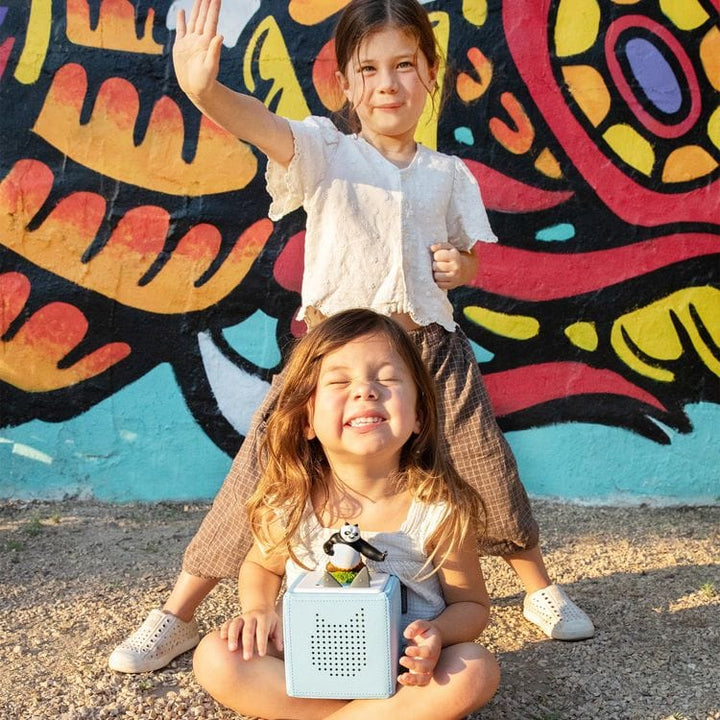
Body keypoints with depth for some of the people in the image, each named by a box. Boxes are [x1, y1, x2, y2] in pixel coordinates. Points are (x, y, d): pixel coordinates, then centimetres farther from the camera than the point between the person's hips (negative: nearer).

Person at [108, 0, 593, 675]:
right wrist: (204, 89, -44)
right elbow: (262, 124, -23)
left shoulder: (448, 174, 10)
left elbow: (469, 257, 22)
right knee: (266, 473, -3)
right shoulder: (323, 150, 0)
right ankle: (176, 616, 16)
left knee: (485, 467, 7)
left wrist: (459, 266, -3)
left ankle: (541, 589, 35)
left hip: (429, 347, 3)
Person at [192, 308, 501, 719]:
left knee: (476, 673, -29)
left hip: (404, 670, -1)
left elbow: (472, 604, -3)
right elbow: (262, 566, 11)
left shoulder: (439, 508, -17)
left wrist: (437, 635, -26)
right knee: (215, 658, -22)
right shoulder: (289, 503, -11)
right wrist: (258, 609, -11)